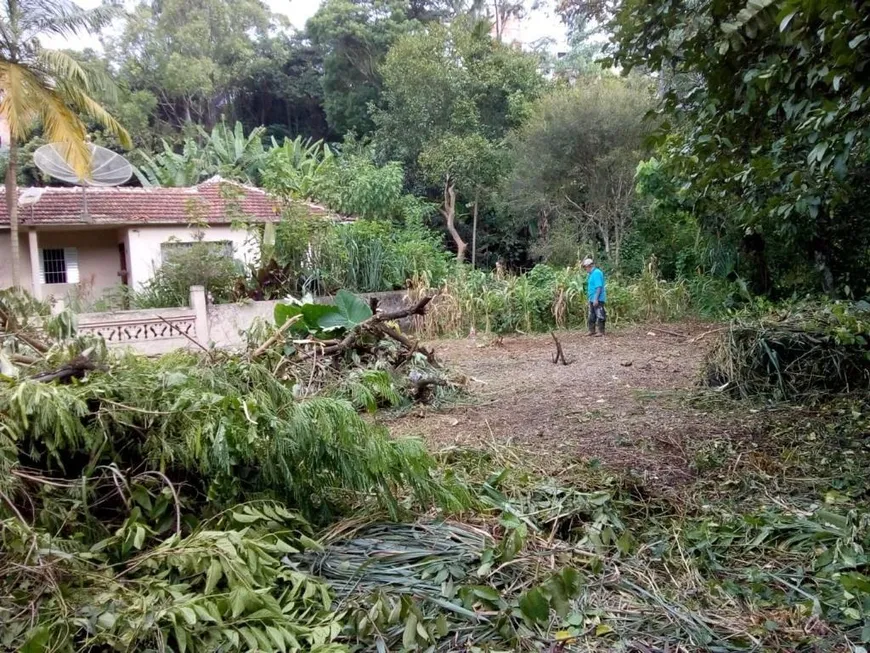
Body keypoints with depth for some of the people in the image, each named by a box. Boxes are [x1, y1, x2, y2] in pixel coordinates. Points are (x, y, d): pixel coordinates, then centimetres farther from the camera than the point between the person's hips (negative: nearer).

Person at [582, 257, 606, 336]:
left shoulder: (596, 273, -16)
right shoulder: (591, 274, 15)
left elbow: (599, 287, -21)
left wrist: (596, 299, -24)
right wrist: (590, 298, 18)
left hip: (598, 299, -10)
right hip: (592, 299, 10)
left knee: (599, 315, -3)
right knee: (591, 316, 15)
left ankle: (601, 331, 2)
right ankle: (592, 330, 24)